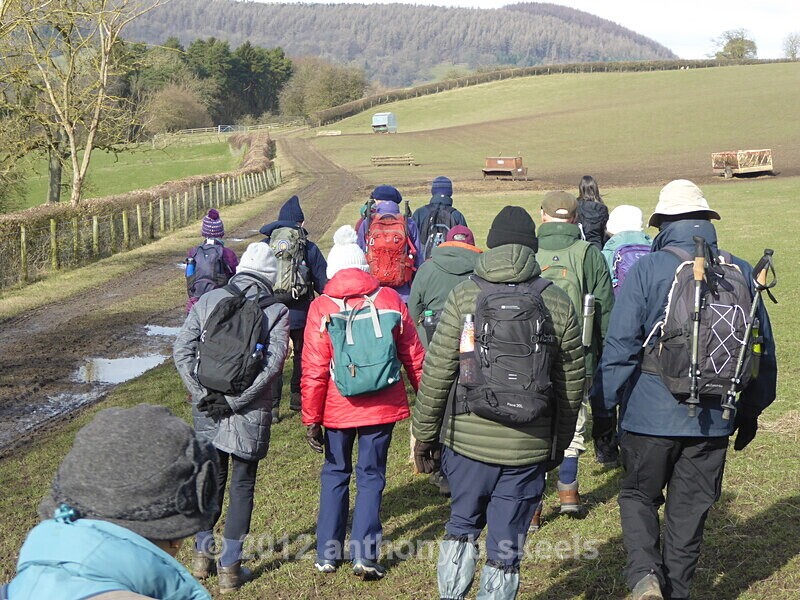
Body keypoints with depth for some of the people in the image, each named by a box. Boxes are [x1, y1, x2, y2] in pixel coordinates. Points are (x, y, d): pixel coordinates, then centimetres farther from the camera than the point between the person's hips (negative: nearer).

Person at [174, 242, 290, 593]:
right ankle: (229, 568, 14)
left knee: (212, 477, 20)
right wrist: (236, 400, -14)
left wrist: (202, 394, -6)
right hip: (250, 415, -3)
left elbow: (181, 349, -5)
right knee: (243, 485, 10)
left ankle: (202, 555, 29)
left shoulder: (208, 301, 1)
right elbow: (273, 363, -17)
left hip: (208, 408, 3)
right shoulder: (276, 311, -6)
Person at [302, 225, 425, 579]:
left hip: (338, 408, 0)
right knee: (371, 475, 10)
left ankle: (327, 554, 17)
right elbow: (413, 356, 1)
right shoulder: (389, 299, -3)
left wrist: (311, 419, -1)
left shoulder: (321, 307, -6)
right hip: (383, 406, 0)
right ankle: (364, 554, 3)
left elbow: (314, 371, -8)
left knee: (335, 473, 16)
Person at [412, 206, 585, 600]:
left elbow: (436, 373, -7)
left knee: (462, 525, 22)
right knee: (506, 548, 11)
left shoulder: (464, 296, -5)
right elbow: (571, 385, 4)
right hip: (529, 447, 0)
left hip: (467, 439, 0)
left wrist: (424, 434, 5)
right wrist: (559, 444, 17)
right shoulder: (559, 305, -1)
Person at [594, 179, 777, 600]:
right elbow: (762, 349, 8)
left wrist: (604, 407, -4)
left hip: (651, 413, -3)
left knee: (639, 495, 15)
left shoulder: (646, 270, -9)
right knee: (689, 510, 15)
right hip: (713, 421, 3)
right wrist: (751, 411, 19)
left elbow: (620, 346, -12)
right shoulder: (740, 273, 2)